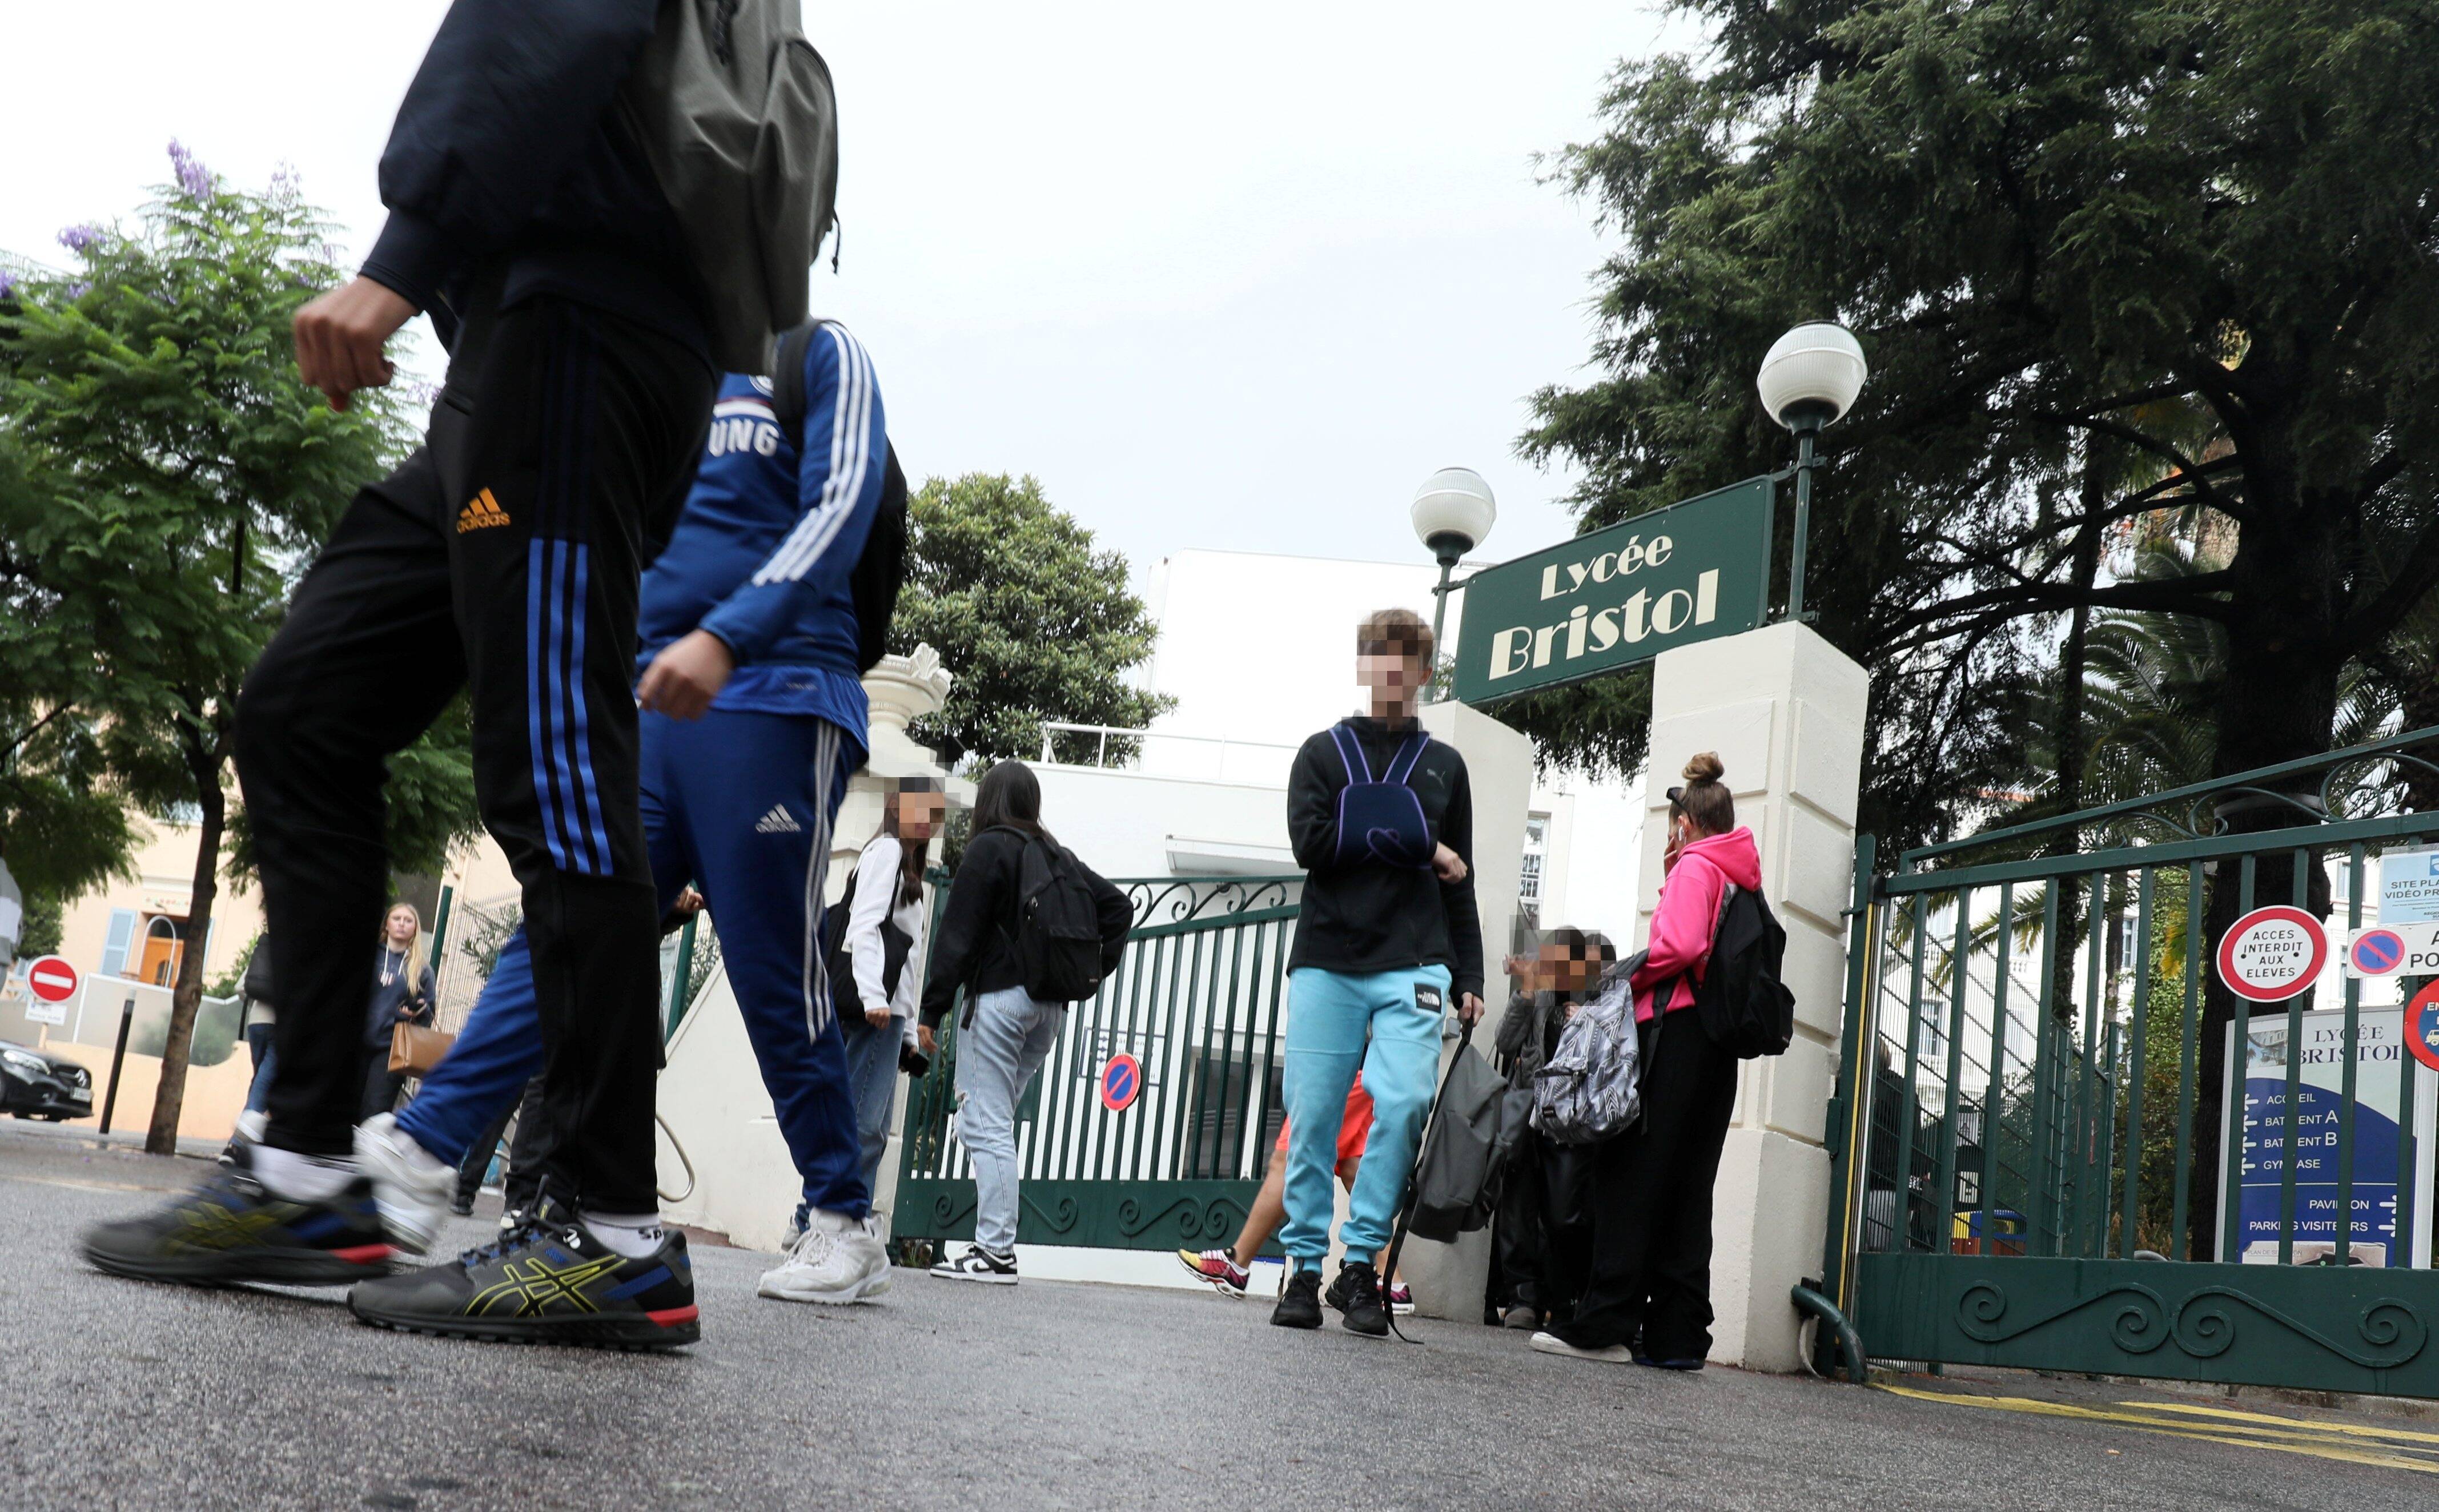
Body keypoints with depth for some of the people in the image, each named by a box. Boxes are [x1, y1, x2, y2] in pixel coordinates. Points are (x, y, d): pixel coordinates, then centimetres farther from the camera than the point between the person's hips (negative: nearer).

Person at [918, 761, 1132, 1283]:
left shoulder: (988, 848, -5)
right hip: (1050, 1006, 7)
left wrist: (932, 1011, -10)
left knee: (987, 1127, -6)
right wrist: (1091, 971, 11)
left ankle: (997, 1253, -9)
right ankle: (992, 1242, 9)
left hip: (999, 998, -7)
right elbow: (1117, 905, 15)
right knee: (982, 1122, 14)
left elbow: (958, 934, -10)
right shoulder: (1057, 856, 15)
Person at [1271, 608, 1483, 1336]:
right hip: (1326, 963, 0)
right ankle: (1305, 1267, 8)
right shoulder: (1323, 752, 13)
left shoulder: (1444, 765, 19)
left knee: (1403, 1102, -16)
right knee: (1313, 1116, -2)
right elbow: (1312, 843, -5)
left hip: (1413, 964, 1)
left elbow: (1460, 884, 18)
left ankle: (1362, 1263, -5)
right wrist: (1417, 845, -6)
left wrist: (1469, 976, 10)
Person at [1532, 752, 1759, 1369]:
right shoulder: (1740, 879, 21)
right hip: (1719, 1043, 9)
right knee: (1687, 1189, 7)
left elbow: (1680, 946, -19)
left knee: (1632, 1175, -9)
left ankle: (1605, 1323, -12)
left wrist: (1626, 978, -4)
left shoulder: (1694, 867, -4)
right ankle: (1677, 1335, 5)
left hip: (1675, 1030, -8)